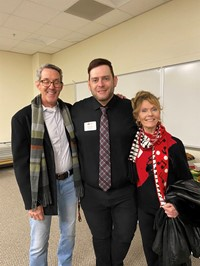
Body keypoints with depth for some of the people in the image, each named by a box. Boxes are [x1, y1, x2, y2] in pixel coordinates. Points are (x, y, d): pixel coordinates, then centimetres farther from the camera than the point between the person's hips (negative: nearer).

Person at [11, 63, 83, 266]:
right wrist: (31, 202, -11)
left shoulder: (70, 111, 2)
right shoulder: (23, 117, -9)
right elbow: (20, 163, -10)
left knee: (69, 233, 22)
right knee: (39, 243, 11)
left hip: (69, 181, 4)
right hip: (42, 185, -3)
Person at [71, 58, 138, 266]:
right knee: (100, 236, 21)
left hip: (125, 191, 0)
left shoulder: (130, 108, -9)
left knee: (125, 234, 20)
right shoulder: (77, 110, -7)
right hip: (91, 192, 0)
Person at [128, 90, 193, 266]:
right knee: (150, 252, 22)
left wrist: (178, 206, -23)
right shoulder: (133, 141, -7)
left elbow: (186, 180, -8)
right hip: (144, 208, 3)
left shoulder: (173, 144, -16)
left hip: (168, 210, -2)